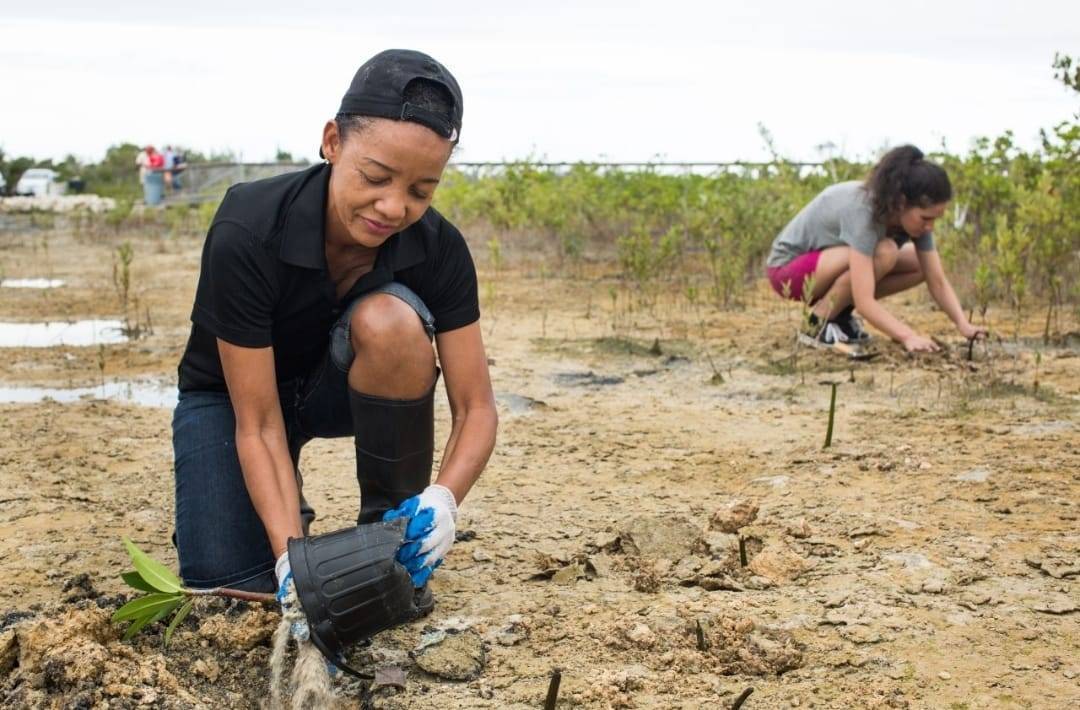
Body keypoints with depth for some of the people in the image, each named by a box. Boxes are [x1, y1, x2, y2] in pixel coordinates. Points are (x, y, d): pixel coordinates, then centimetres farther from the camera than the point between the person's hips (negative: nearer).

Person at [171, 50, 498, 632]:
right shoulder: (246, 235, -34)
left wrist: (443, 496, -41)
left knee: (390, 319, -34)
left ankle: (395, 541, -14)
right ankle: (285, 509, 13)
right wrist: (291, 555, -41)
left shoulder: (438, 249, -24)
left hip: (333, 384, 2)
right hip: (229, 393, -2)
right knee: (229, 581, -24)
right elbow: (257, 425, -30)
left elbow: (475, 407, -20)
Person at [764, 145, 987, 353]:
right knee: (883, 252, -31)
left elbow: (938, 281, -12)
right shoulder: (863, 210, -35)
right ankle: (819, 322, -15)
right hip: (788, 267, -8)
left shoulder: (914, 213, -13)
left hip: (831, 257, 8)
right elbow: (864, 301, -39)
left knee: (920, 263, -8)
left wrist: (963, 325, -27)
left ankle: (839, 313, 2)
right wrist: (908, 336, -46)